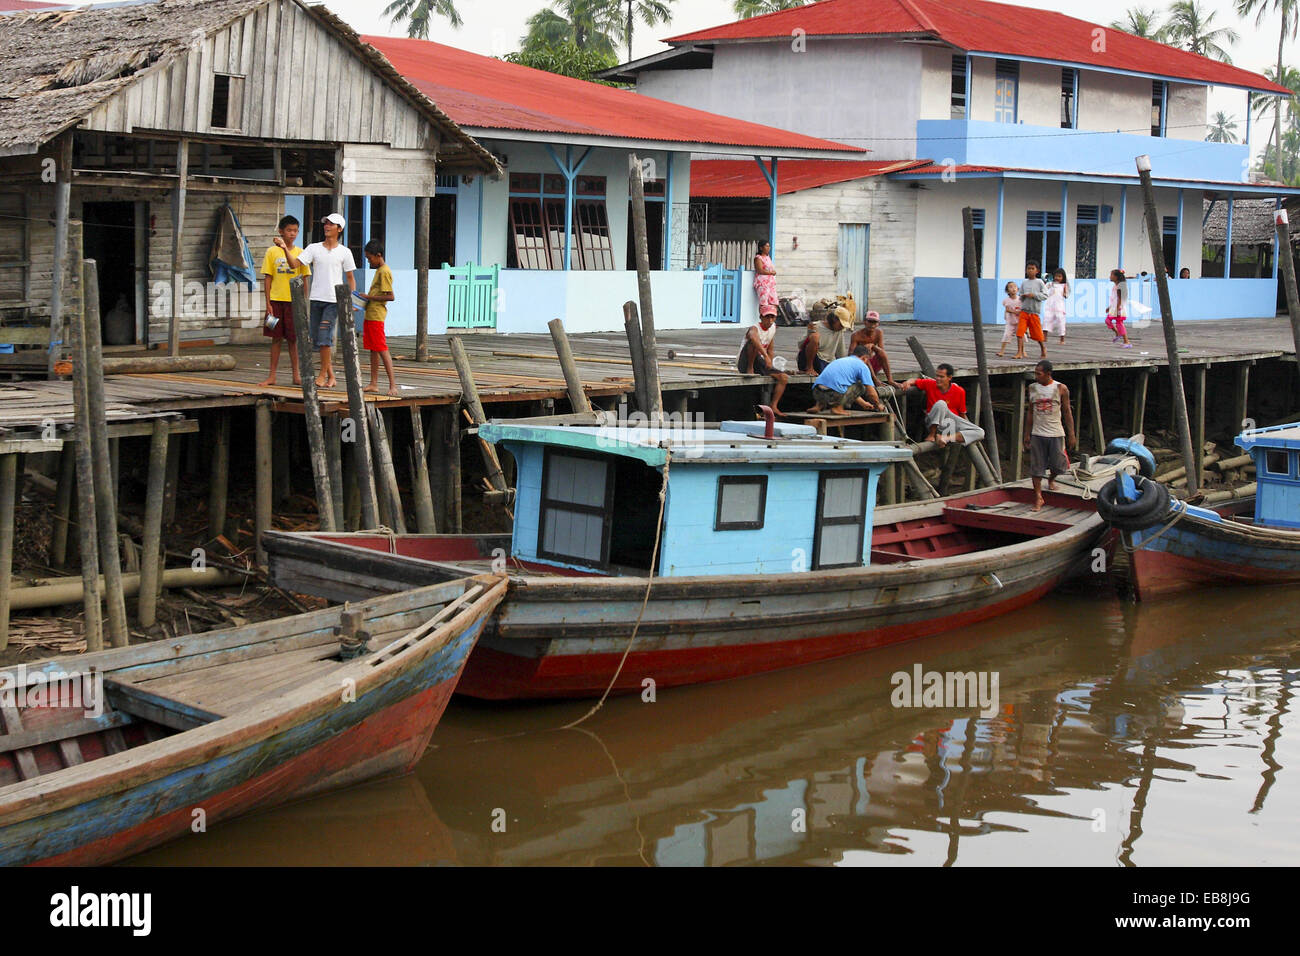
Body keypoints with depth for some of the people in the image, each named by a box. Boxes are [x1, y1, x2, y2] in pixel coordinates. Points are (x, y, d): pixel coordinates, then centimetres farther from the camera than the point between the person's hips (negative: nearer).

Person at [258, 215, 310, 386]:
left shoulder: (300, 253, 5)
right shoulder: (272, 252, 3)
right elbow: (268, 278, 3)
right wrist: (268, 303, -3)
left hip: (294, 301, 0)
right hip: (275, 300, 0)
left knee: (293, 339, 4)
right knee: (276, 338, 4)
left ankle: (296, 375, 11)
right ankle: (272, 376, 9)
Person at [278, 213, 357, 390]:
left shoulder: (344, 252, 5)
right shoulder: (314, 248, 9)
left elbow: (350, 277, 8)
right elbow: (295, 264, 0)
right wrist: (285, 248, -15)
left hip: (334, 300, -3)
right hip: (316, 299, 3)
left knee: (325, 335, -14)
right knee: (317, 339, 4)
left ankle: (323, 374, -3)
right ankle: (331, 376, 14)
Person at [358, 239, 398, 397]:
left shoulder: (384, 272, -14)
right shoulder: (379, 270, 17)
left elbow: (390, 296, -20)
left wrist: (369, 297, -16)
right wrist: (366, 299, 12)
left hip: (376, 316, -10)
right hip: (370, 315, 10)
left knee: (382, 350, -11)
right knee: (373, 349, 12)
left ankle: (393, 385, -12)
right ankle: (374, 384, 16)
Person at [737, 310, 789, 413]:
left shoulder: (773, 327, 7)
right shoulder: (755, 329, -18)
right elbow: (754, 337, -45)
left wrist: (770, 366, 3)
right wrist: (766, 356, -54)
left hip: (759, 362, 7)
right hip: (743, 364, -7)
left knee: (784, 378, -9)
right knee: (754, 343, -34)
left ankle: (774, 406, -11)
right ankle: (750, 368, -22)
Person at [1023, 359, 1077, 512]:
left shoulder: (1061, 389, -2)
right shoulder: (1032, 388, 5)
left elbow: (1067, 412, 2)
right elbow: (1030, 413, 11)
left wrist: (1071, 435, -1)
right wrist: (1027, 435, 9)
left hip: (1056, 433, -1)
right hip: (1037, 434, 1)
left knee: (1058, 465, 5)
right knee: (1036, 467, -2)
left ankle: (1051, 479, 38)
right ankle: (1038, 497, 5)